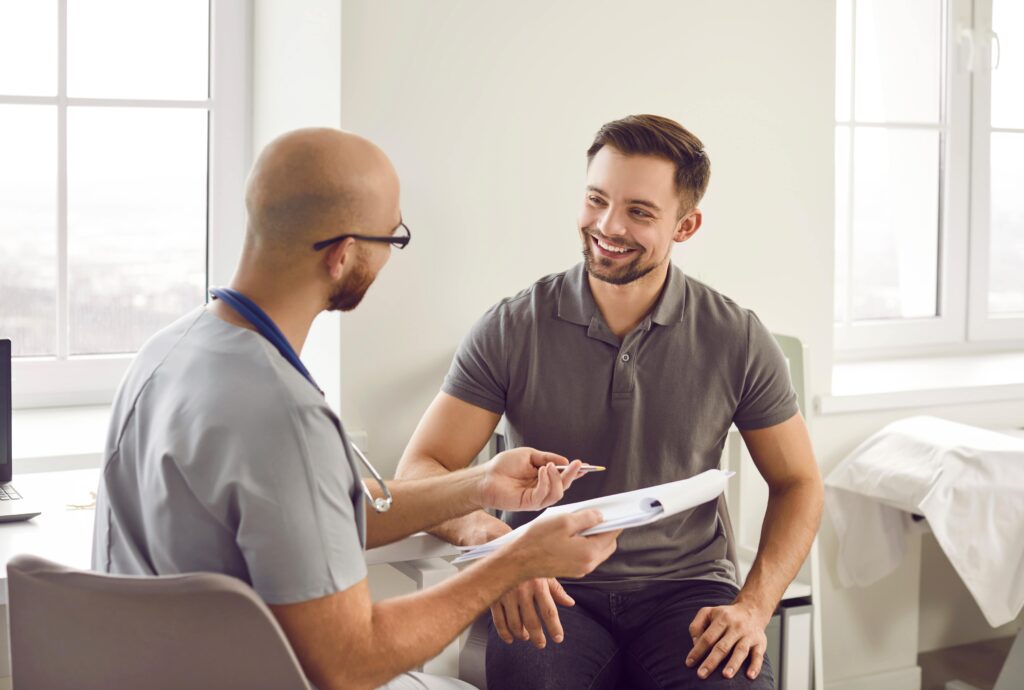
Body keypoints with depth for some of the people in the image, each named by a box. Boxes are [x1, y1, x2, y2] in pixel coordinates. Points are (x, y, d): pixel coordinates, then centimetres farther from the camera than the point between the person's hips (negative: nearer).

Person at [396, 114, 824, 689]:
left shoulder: (737, 339, 1)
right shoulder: (512, 329, -2)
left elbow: (798, 483, 10)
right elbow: (420, 471, -4)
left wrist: (754, 607, -7)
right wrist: (489, 535, -27)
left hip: (687, 586, 1)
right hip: (550, 592, 0)